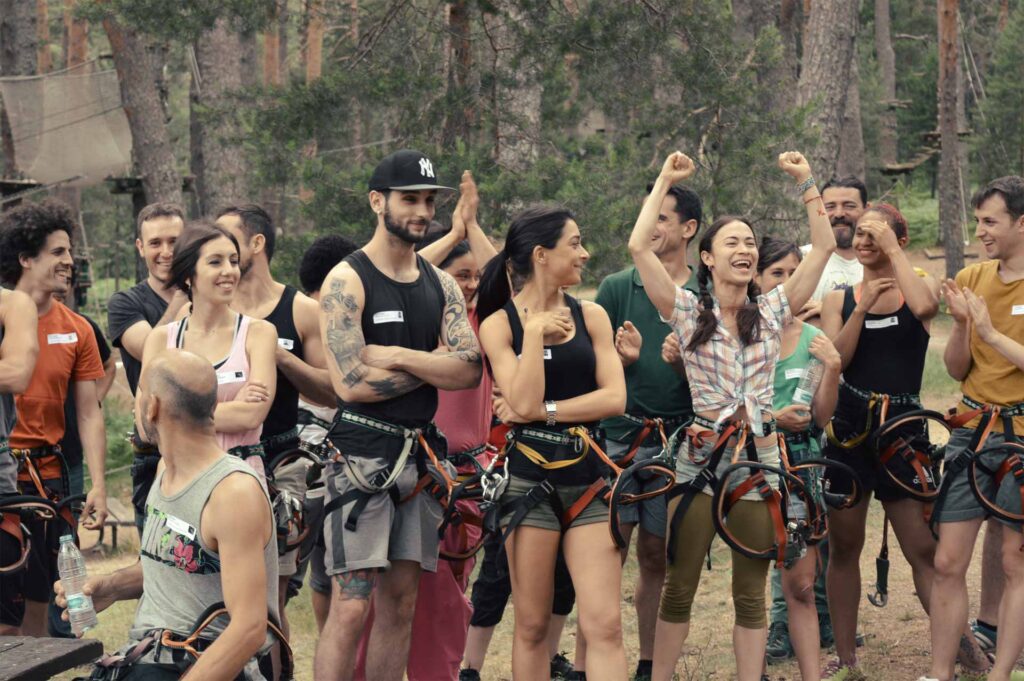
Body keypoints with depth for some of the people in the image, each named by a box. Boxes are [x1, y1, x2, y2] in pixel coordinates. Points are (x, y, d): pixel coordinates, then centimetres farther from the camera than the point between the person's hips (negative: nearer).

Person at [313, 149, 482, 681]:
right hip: (362, 453, -6)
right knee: (351, 607, -10)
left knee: (400, 605, 9)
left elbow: (470, 371, -2)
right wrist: (434, 364, -6)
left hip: (420, 453, 6)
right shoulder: (347, 281, -7)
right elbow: (351, 383, -17)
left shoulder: (441, 285, 12)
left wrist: (398, 356, -13)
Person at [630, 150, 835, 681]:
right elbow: (639, 246, -9)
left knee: (751, 591, 7)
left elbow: (824, 246, 6)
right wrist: (664, 182, -3)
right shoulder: (687, 309, 1)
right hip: (700, 458, -2)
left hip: (759, 459, 2)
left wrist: (805, 182, 3)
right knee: (679, 587, 3)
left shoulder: (772, 310, 8)